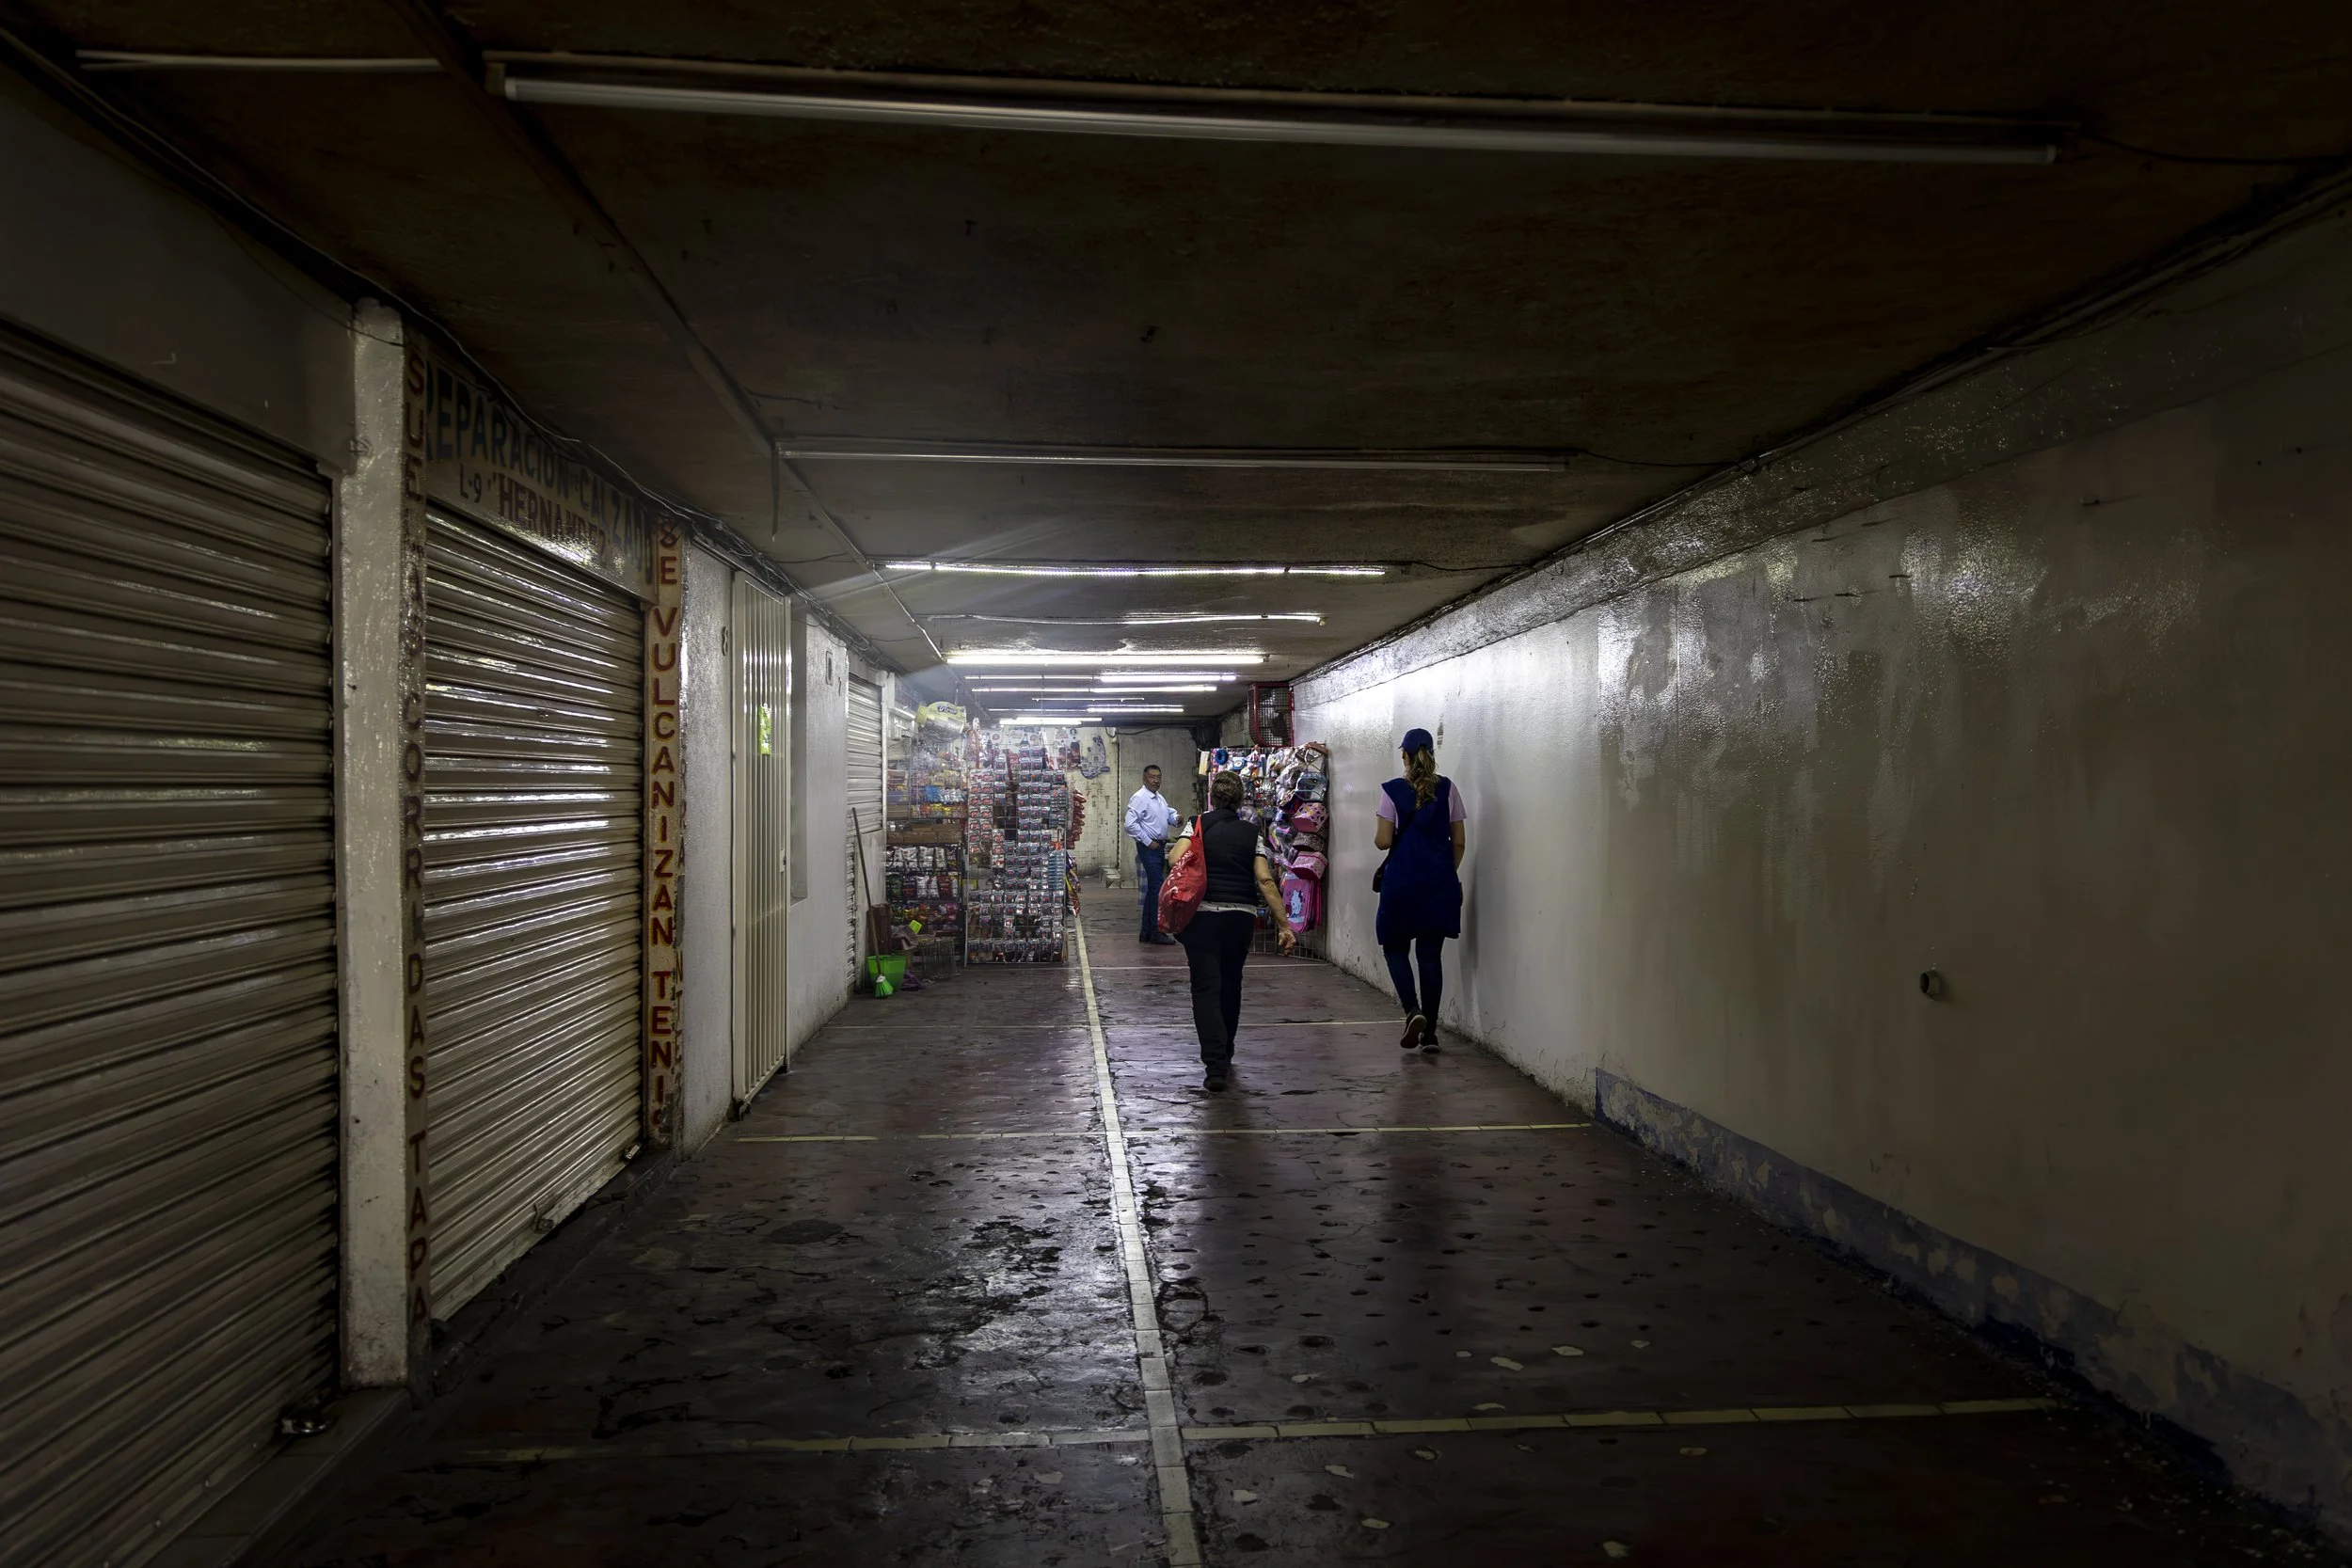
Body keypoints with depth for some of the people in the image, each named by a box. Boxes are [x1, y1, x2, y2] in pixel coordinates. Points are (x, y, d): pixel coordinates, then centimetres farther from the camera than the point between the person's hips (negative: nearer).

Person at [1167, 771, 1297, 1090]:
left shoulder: (1198, 825, 2)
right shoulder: (1252, 833, 6)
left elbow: (1177, 861, -14)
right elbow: (1265, 881, -2)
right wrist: (1285, 925, -2)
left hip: (1203, 914, -3)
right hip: (1242, 916, 3)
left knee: (1206, 988, -1)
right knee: (1230, 985, 21)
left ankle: (1215, 1065, -13)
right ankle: (1225, 1054, 35)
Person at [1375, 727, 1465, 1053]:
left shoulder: (1393, 790, -5)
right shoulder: (1447, 789, 3)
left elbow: (1383, 840, -7)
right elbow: (1459, 842, 5)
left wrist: (1376, 837, 15)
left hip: (1402, 882, -3)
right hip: (1440, 882, 3)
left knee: (1395, 946, 13)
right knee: (1431, 953, 9)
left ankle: (1413, 1009, -10)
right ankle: (1430, 1032, 9)